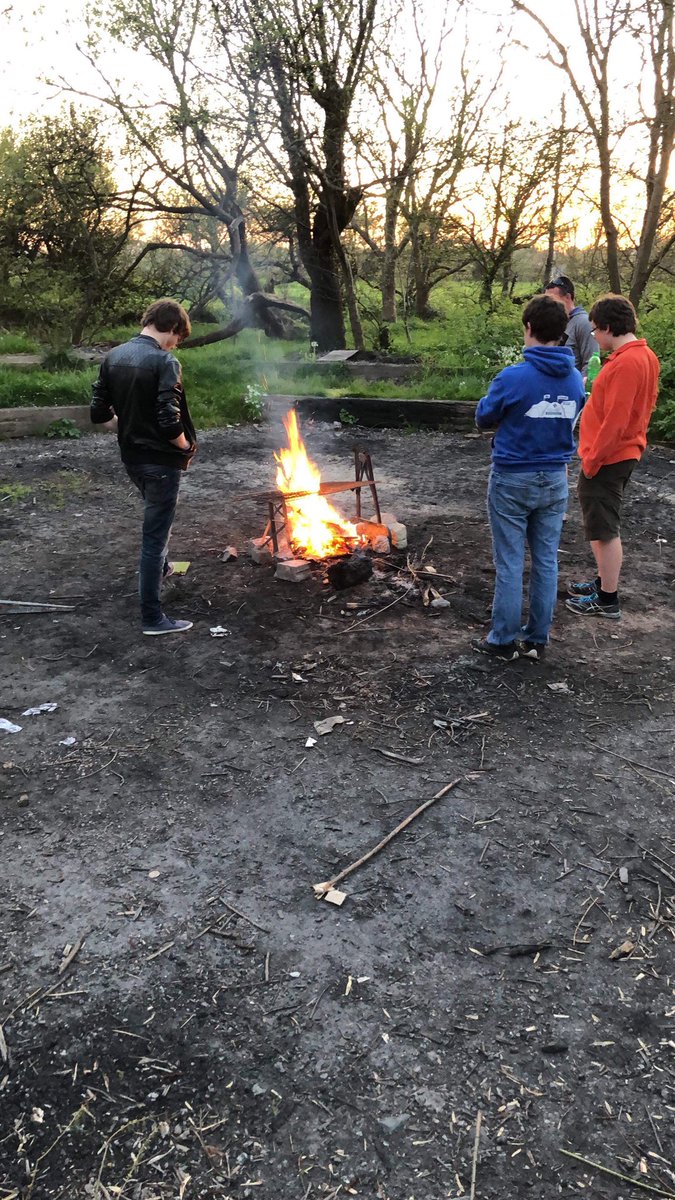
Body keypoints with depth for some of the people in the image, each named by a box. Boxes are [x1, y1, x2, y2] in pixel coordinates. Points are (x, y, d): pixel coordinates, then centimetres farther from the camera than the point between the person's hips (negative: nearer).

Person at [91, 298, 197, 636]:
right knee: (155, 534, -1)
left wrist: (129, 429, 15)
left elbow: (99, 413, 6)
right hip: (161, 460, -8)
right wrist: (187, 446, -7)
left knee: (156, 520, 31)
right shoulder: (165, 362, -19)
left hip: (131, 457, 8)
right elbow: (170, 423, -26)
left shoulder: (113, 357, 3)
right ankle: (152, 618, 5)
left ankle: (161, 567, 55)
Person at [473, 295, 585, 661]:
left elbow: (483, 418, -3)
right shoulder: (575, 379, -1)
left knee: (509, 564, 4)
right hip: (555, 480, 5)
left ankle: (504, 641, 13)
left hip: (513, 480, -5)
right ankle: (536, 639, 21)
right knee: (546, 561, 11)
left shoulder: (513, 377, -17)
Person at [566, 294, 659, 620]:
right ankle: (604, 582, 32)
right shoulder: (645, 356, 8)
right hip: (625, 453, 10)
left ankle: (608, 601, 8)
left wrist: (592, 460, -16)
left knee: (604, 530, -1)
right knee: (605, 526, 20)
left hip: (607, 459, -10)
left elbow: (614, 421, -24)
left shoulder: (625, 363, -22)